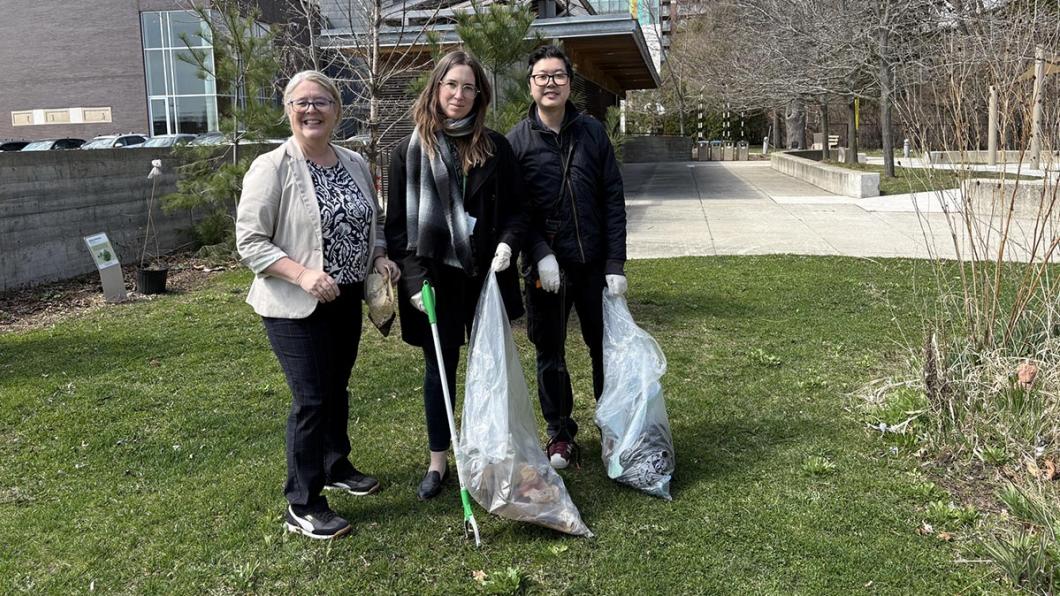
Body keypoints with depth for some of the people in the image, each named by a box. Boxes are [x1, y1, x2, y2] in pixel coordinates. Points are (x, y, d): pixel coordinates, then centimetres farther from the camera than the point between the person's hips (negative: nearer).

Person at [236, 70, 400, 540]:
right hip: (295, 307, -6)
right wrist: (302, 274, -27)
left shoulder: (355, 164, 6)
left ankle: (336, 467, 40)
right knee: (311, 399, -5)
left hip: (347, 301, 6)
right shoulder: (271, 168, -13)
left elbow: (373, 221, 20)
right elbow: (250, 241, -15)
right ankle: (302, 505, 9)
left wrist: (379, 256, 0)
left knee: (337, 389, 20)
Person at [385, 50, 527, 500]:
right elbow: (397, 225, -1)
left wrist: (507, 243, -12)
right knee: (439, 368, 9)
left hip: (488, 275, 1)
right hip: (436, 279, -1)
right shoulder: (408, 152, -1)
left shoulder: (495, 147, 3)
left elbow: (515, 208, 8)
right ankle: (438, 462, 23)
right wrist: (415, 277, -11)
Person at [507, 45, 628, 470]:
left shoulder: (592, 132, 3)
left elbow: (613, 199, 1)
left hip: (594, 263, 1)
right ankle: (561, 434, 25)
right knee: (550, 353, 10)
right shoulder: (517, 141, -1)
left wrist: (616, 263, -5)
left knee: (607, 347, 10)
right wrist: (541, 254, -15)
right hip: (546, 266, -1)